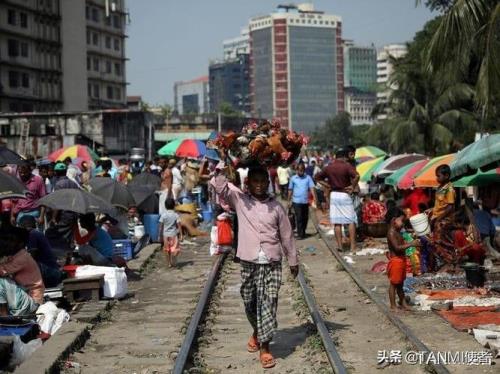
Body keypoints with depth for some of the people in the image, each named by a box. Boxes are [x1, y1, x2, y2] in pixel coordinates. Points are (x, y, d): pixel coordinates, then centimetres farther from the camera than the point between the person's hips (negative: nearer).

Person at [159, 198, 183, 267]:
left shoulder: (163, 215, -4)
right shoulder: (176, 215, -7)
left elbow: (161, 226, -3)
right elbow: (179, 226, -8)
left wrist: (160, 236, 5)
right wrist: (181, 235, -3)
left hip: (165, 235, 2)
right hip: (173, 234, -2)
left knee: (167, 249, 14)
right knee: (174, 248, 4)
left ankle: (169, 263, 19)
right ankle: (173, 261, -11)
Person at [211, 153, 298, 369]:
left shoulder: (276, 207, 5)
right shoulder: (240, 200, 3)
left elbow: (286, 235, 11)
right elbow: (219, 185, -9)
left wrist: (293, 260, 15)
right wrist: (223, 160, -19)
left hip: (272, 263, -1)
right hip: (248, 262, 1)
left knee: (268, 303, -6)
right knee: (250, 303, 12)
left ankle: (264, 346, -3)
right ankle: (257, 331, 39)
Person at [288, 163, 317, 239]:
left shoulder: (308, 178, 3)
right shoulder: (293, 178, 3)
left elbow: (312, 188, -4)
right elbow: (290, 190, 9)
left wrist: (314, 197, -16)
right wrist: (289, 201, 9)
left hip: (305, 201, 2)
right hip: (296, 201, -2)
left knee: (305, 218, 9)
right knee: (299, 218, -6)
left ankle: (303, 232, 25)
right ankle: (300, 234, -2)